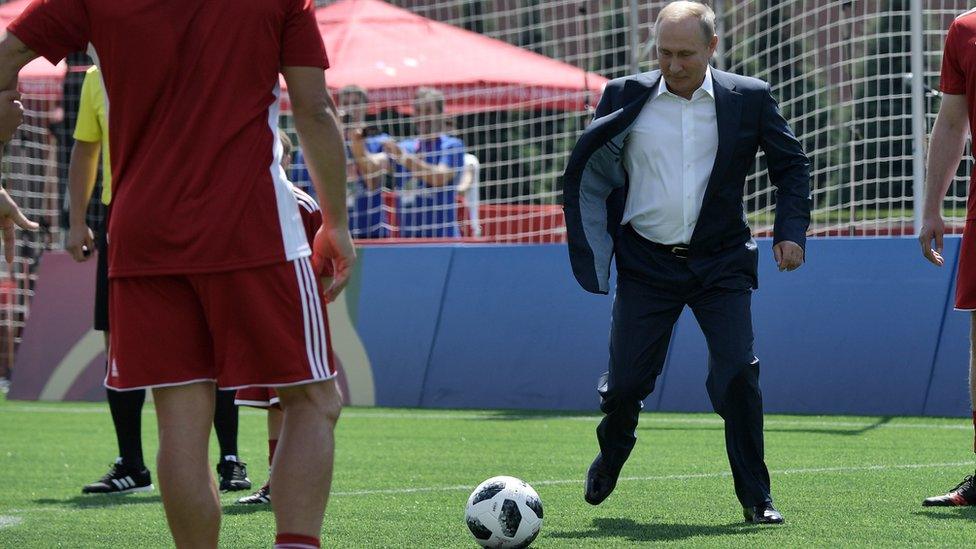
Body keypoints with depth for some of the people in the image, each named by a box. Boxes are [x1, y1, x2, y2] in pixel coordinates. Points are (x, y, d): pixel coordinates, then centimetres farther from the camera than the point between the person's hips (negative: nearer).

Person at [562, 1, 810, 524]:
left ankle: (755, 497, 1)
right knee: (625, 381, 3)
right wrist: (595, 246, 1)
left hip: (720, 263, -1)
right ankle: (612, 454, 37)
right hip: (645, 264, 1)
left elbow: (792, 165, 10)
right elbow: (586, 169, 9)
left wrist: (791, 230, -3)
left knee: (737, 374, -12)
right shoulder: (624, 97, 0)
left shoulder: (749, 99, -1)